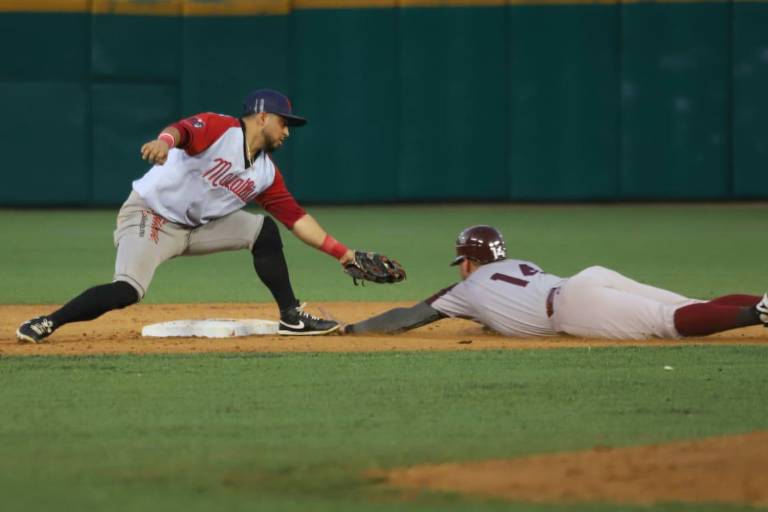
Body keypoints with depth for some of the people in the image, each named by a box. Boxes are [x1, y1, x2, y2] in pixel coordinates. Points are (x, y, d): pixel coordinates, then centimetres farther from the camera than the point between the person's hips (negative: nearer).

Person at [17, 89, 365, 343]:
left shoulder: (266, 174, 6)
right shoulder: (217, 129, -15)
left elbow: (296, 217, 8)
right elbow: (183, 129, -35)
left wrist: (341, 252, 1)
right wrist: (166, 140, -60)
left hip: (195, 228, 7)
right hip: (149, 217, -7)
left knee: (263, 230, -3)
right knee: (126, 292, -28)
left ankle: (292, 317, 4)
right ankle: (45, 325, -18)